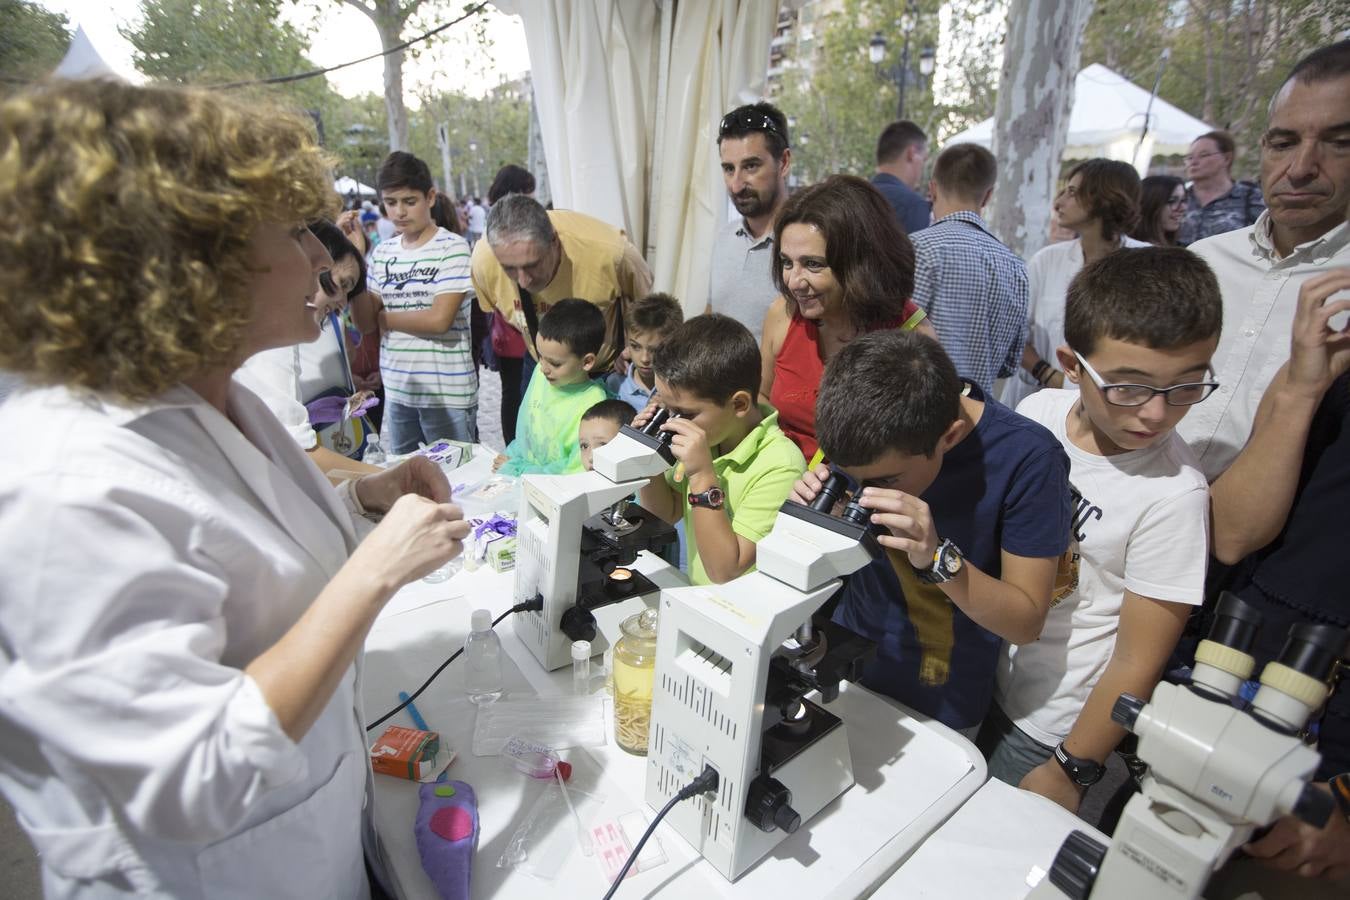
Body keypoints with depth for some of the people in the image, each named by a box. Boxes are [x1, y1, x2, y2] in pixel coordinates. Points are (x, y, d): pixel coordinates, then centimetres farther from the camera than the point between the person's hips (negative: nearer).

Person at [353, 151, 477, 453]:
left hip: (447, 392, -5)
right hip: (396, 390, 5)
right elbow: (365, 323, 4)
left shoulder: (452, 247, -7)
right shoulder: (382, 252, 8)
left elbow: (439, 320, -15)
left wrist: (384, 318, -1)